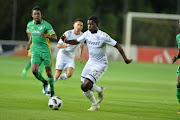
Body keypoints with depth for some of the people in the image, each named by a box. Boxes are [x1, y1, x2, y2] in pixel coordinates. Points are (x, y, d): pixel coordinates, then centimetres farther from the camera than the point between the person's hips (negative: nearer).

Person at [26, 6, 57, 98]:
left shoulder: (46, 25, -11)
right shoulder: (29, 25, 5)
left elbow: (55, 37, -16)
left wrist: (46, 36, -34)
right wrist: (29, 44, 15)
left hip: (46, 51, -3)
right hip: (35, 51, 3)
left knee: (48, 72, -1)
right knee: (34, 70, -16)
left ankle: (52, 91, 19)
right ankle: (44, 83, 14)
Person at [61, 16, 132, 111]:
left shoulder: (103, 36, -19)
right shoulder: (87, 34, -1)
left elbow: (117, 46, -14)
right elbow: (76, 42, 9)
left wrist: (125, 59, -16)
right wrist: (66, 41, -11)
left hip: (100, 65, -7)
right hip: (90, 62, 7)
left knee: (86, 85, -21)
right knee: (84, 87, 2)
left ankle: (100, 90, 11)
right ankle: (95, 105, 26)